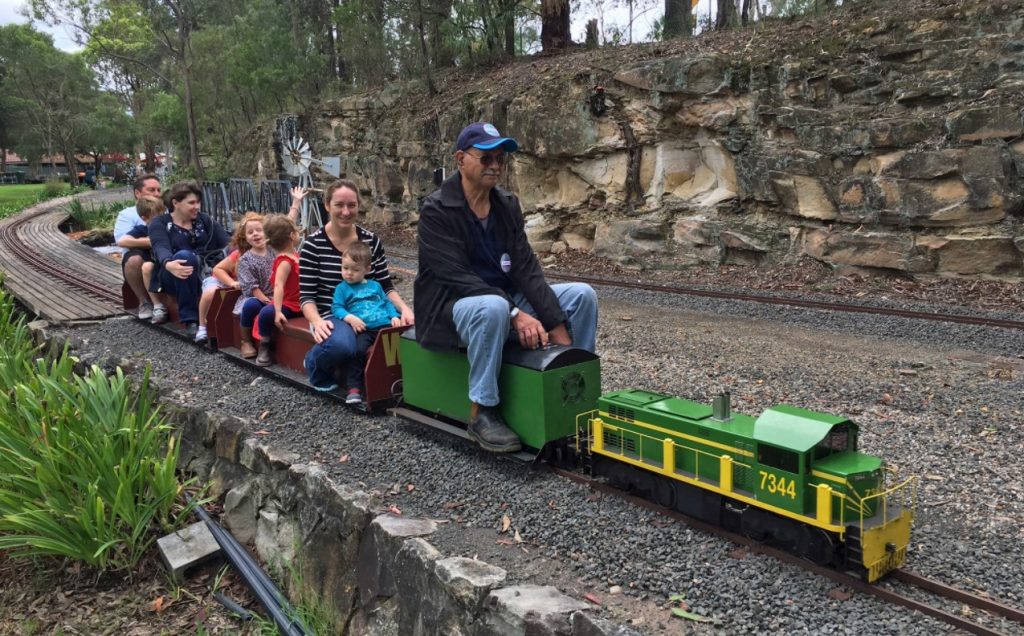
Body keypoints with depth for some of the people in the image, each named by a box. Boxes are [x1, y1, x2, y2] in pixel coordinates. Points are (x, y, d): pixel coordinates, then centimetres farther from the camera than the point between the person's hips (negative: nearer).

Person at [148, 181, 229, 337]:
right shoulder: (160, 223, 5)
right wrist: (168, 264, -40)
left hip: (206, 271, 2)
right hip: (174, 277, -2)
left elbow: (226, 243, 2)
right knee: (184, 255, -37)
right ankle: (189, 319, -32)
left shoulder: (205, 220, 16)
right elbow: (161, 248, -15)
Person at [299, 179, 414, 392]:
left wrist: (404, 308, -12)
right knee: (340, 345, -39)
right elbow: (306, 296, -6)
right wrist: (317, 321, -26)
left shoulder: (371, 241, 6)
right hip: (332, 315, -3)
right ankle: (316, 366, 0)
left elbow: (386, 286, 8)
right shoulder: (314, 244, -5)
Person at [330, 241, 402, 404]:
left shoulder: (375, 285, 25)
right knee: (357, 350, -31)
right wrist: (350, 318, -15)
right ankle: (354, 387, -24)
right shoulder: (342, 288, 14)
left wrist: (395, 316, 5)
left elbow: (387, 302, 25)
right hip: (362, 329, -3)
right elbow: (337, 308, 4)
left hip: (384, 325, 3)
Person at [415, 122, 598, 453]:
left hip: (505, 296, 6)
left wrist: (558, 326, -14)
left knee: (581, 295, -9)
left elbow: (526, 268, -3)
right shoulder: (436, 211, -13)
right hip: (454, 306, -6)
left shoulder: (507, 205, 5)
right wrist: (515, 315, -31)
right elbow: (457, 278, -23)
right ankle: (482, 413, -24)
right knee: (493, 308, -40)